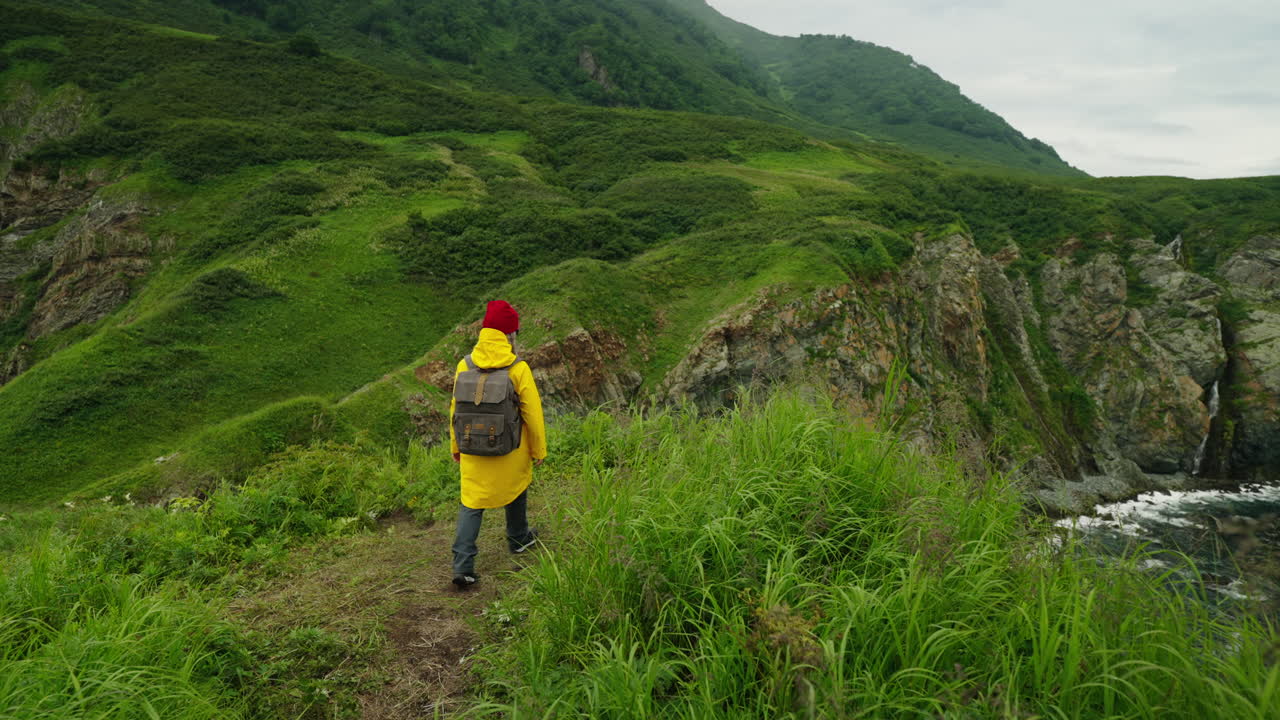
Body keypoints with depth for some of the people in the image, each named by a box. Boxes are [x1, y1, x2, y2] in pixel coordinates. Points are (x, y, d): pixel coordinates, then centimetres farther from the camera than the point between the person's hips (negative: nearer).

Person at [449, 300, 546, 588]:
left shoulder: (464, 365, -8)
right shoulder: (518, 369, -18)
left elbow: (455, 409, 1)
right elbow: (533, 413, -12)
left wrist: (456, 446, 14)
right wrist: (539, 450, 1)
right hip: (512, 451, -2)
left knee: (470, 504, 8)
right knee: (516, 490, 24)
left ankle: (463, 566, 0)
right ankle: (519, 539, 45)